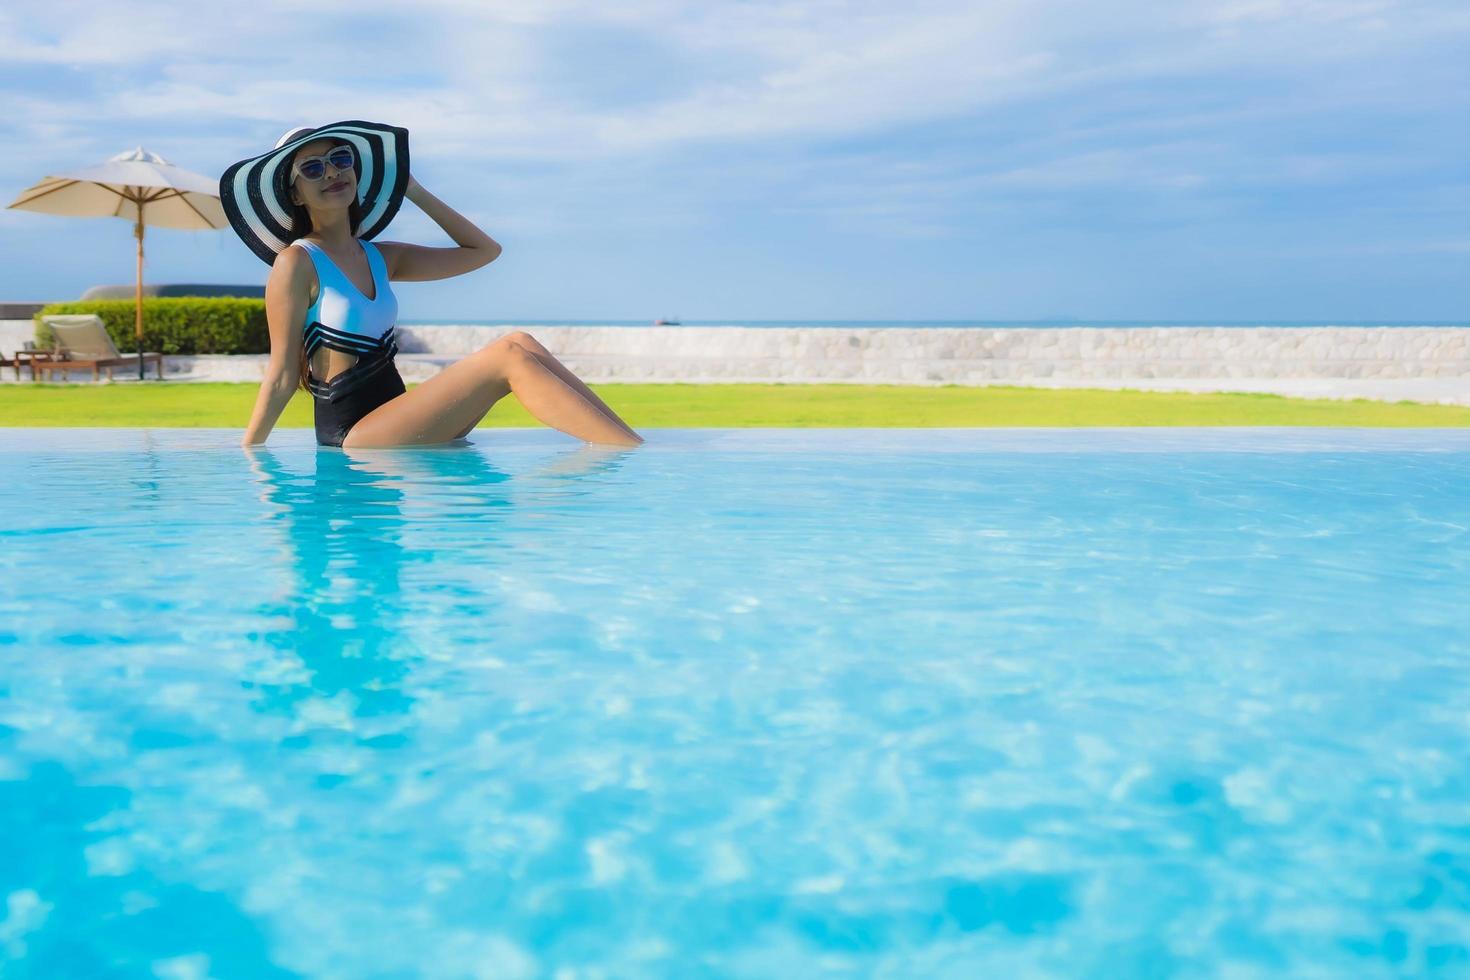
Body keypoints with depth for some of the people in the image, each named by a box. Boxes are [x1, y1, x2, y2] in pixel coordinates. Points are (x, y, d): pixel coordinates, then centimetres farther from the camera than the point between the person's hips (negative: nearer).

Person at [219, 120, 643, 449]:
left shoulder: (379, 258, 16)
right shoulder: (297, 263, -5)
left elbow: (484, 249, 23)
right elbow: (283, 376, -4)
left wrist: (413, 190, 21)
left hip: (397, 422, 8)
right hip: (352, 434, -8)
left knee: (522, 342, -11)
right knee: (509, 355, -21)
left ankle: (634, 442, -20)